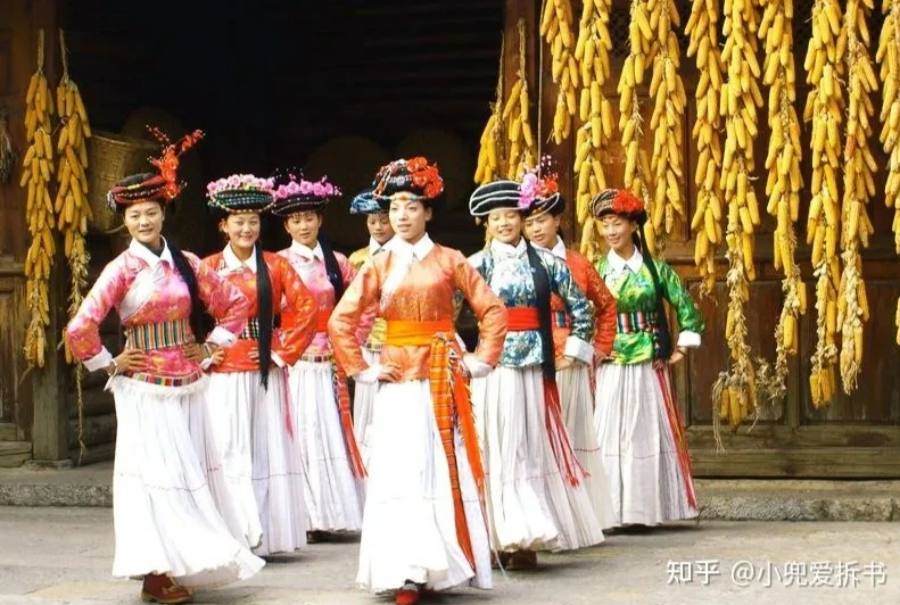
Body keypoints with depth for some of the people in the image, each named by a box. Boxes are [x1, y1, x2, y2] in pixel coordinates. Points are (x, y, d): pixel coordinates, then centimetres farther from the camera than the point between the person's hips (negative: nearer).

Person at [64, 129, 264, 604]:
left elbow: (235, 304, 16)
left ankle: (178, 566, 15)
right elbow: (80, 328, -15)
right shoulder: (123, 269, -8)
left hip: (186, 386, 5)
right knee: (156, 477, -3)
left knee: (185, 478, 6)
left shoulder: (184, 263, 6)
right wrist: (108, 364, -6)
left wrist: (211, 345, 8)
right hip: (145, 391, -4)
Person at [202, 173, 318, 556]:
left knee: (268, 450, 2)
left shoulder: (275, 266, 4)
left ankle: (266, 534, 8)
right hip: (224, 376, -1)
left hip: (265, 375, 1)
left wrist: (284, 350, -5)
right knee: (229, 452, -2)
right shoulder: (208, 267, 3)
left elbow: (307, 309, 0)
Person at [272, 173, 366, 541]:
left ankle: (327, 515, 7)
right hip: (291, 365, -2)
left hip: (327, 363, 2)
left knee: (330, 433, 1)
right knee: (297, 435, -3)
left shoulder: (337, 262, 9)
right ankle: (300, 517, 2)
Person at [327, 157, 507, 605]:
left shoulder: (450, 261, 2)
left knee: (446, 469, 2)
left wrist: (480, 361, -3)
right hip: (398, 380, 1)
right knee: (401, 472, -4)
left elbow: (493, 310, 2)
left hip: (442, 379, -1)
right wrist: (362, 370, -1)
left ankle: (446, 563, 10)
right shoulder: (378, 266, 5)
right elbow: (341, 321, 4)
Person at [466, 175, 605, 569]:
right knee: (497, 449, -2)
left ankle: (526, 537, 12)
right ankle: (500, 535, 1)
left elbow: (579, 306, 11)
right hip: (492, 367, -2)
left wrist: (573, 350, 7)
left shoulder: (544, 262, 6)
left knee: (532, 449, 5)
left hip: (533, 368, 2)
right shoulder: (478, 264, 1)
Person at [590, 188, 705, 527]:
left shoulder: (655, 268, 4)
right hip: (611, 367, 0)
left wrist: (682, 348, 4)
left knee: (649, 434, 3)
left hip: (650, 365, 0)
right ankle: (612, 510, 0)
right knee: (611, 435, -3)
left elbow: (686, 307, 7)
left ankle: (645, 509, 11)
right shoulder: (598, 271, 3)